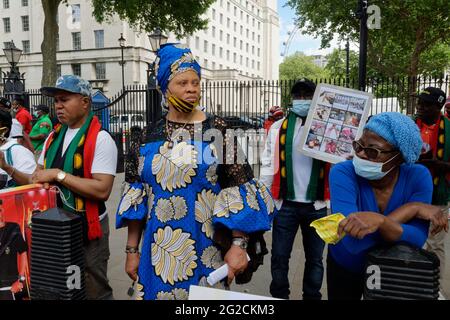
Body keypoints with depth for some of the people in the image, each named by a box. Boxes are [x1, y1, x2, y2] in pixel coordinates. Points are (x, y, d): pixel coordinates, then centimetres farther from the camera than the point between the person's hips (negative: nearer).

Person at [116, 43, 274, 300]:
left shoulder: (217, 131, -6)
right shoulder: (150, 136, 2)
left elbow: (239, 192, -8)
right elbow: (136, 197, 5)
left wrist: (239, 245, -15)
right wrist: (132, 250, 5)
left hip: (204, 252, -2)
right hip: (157, 253, 3)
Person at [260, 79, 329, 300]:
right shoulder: (278, 127, 2)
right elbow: (268, 165, 1)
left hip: (316, 206, 1)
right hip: (286, 204, 0)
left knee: (314, 259, 15)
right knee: (279, 257, 8)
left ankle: (312, 296, 33)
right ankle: (279, 297, 27)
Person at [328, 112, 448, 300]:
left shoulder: (418, 177, -20)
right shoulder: (343, 173, -28)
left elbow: (417, 241, -29)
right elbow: (353, 241, -39)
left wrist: (379, 221, -49)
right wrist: (412, 208, -34)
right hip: (345, 268, -1)